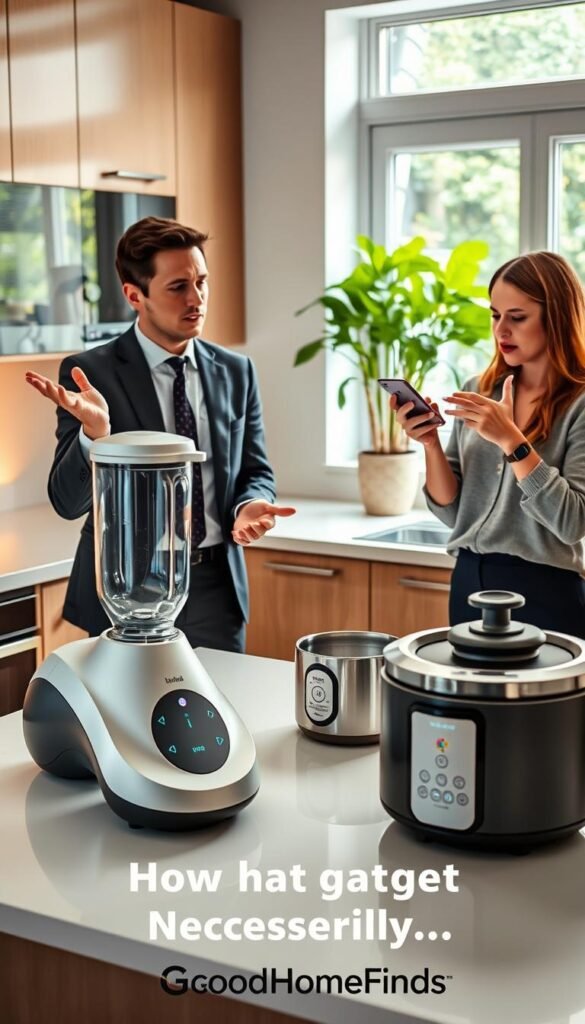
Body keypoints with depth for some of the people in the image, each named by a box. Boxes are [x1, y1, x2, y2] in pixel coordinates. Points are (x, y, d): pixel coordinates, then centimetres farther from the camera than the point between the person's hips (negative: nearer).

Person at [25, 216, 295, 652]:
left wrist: (250, 504, -12)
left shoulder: (236, 371, 5)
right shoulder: (91, 372, -7)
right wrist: (95, 432, -29)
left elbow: (255, 470, 11)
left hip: (217, 585, 4)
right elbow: (68, 501, -10)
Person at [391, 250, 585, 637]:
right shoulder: (478, 392, 5)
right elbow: (452, 511, 6)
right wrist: (431, 444, -10)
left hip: (545, 594, -5)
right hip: (470, 584, 5)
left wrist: (510, 440, -23)